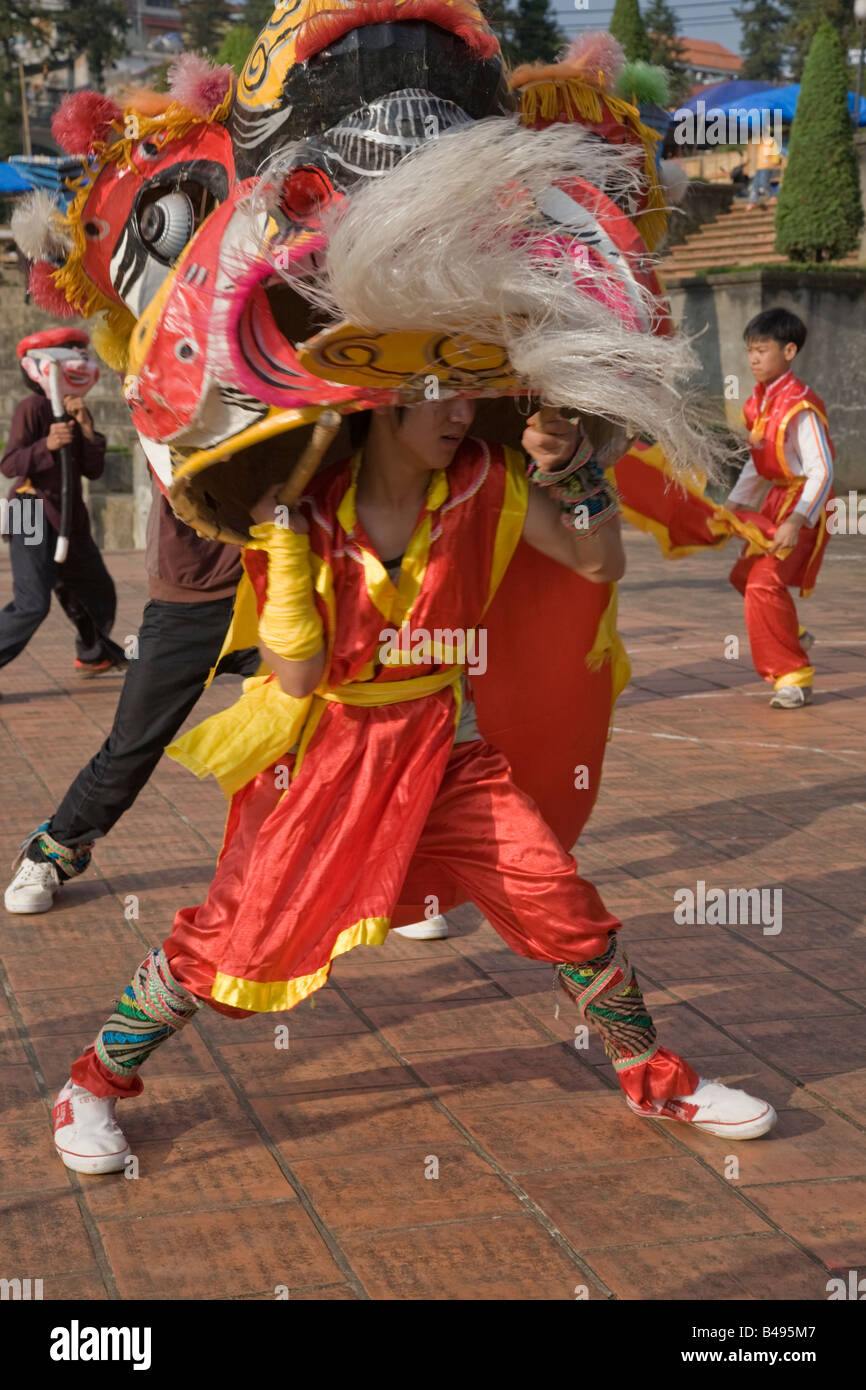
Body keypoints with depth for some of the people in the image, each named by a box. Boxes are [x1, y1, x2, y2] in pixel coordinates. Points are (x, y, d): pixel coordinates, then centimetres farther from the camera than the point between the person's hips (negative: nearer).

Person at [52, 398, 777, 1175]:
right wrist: (281, 526, -28)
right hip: (322, 750, -3)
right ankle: (94, 1087, 16)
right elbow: (298, 676, -22)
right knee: (237, 929, -7)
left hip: (439, 746, 3)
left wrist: (570, 465, -18)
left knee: (563, 902, -2)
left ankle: (655, 1080, 21)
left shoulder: (481, 483, -8)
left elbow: (602, 564, -1)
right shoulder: (306, 508, -17)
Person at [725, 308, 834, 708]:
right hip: (776, 499, 9)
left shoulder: (800, 406, -21)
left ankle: (794, 677, -7)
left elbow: (822, 470, -24)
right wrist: (735, 505, 14)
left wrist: (797, 521, -31)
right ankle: (792, 635, 41)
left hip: (803, 504, -9)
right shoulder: (758, 402, 5)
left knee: (765, 583, -18)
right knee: (745, 574, 18)